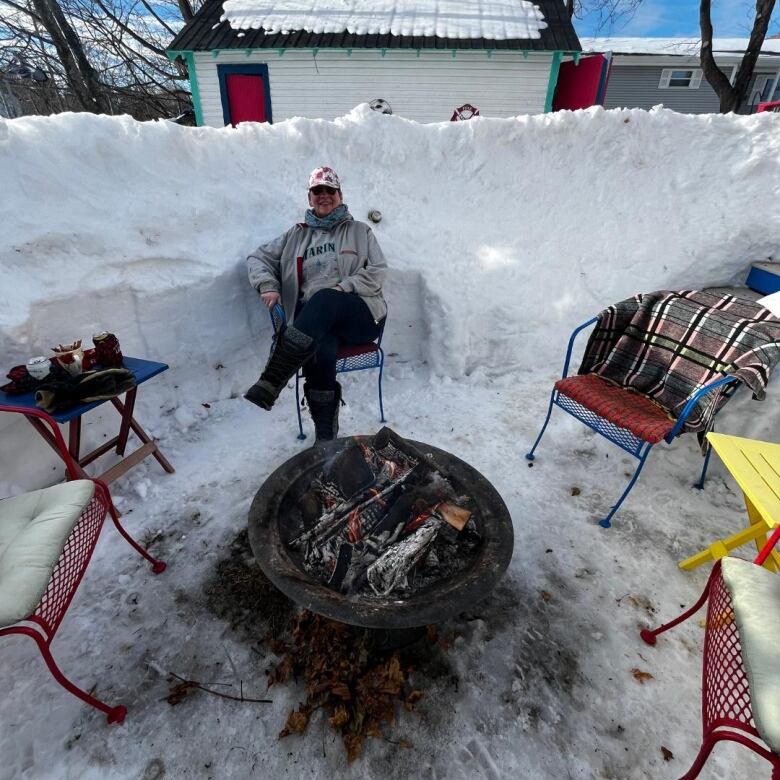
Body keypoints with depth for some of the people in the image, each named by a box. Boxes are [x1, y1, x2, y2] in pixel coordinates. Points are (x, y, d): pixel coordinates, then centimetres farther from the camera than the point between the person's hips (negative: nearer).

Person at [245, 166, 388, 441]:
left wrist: (342, 288, -10)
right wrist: (268, 285, 0)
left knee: (323, 299, -37)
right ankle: (325, 436, -26)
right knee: (320, 352, -36)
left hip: (361, 315, -1)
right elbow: (258, 258, 22)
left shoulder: (359, 231, 18)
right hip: (317, 321, 1)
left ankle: (271, 382, -42)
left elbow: (377, 273, 6)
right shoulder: (296, 235, 24)